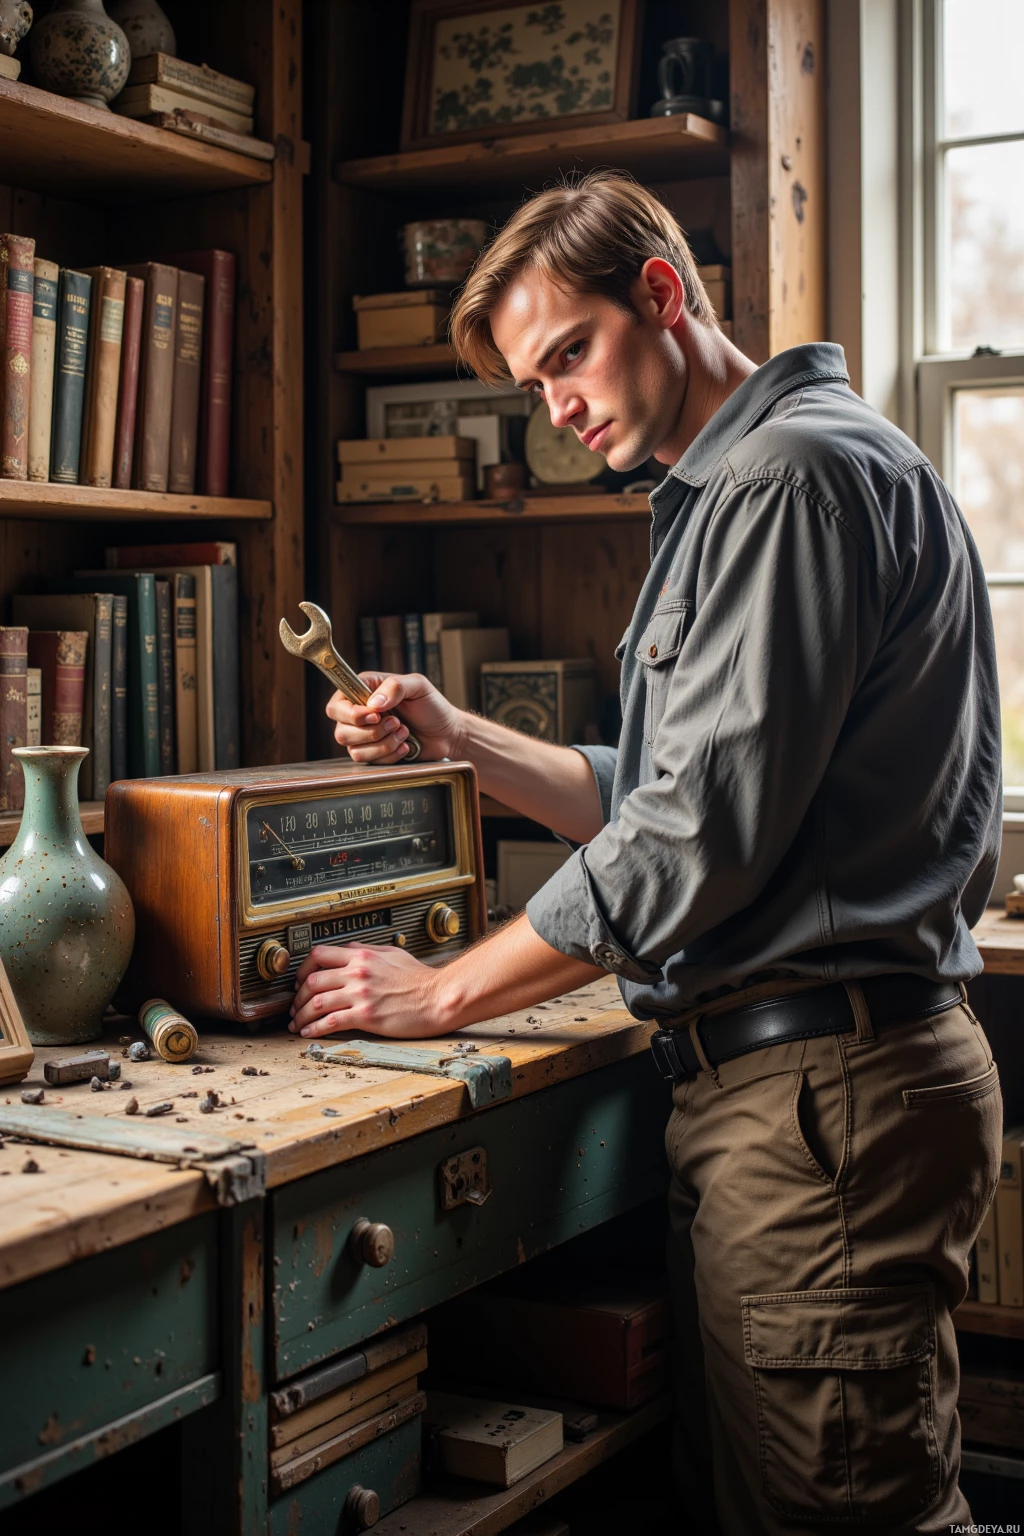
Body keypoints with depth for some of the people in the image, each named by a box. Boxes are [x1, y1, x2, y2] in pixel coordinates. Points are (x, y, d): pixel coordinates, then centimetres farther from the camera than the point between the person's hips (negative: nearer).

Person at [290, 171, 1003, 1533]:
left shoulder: (796, 474, -12)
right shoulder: (724, 497, 22)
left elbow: (705, 830, -19)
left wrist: (446, 991, -10)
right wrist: (459, 741, 13)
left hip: (825, 1085, -10)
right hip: (774, 1076, 10)